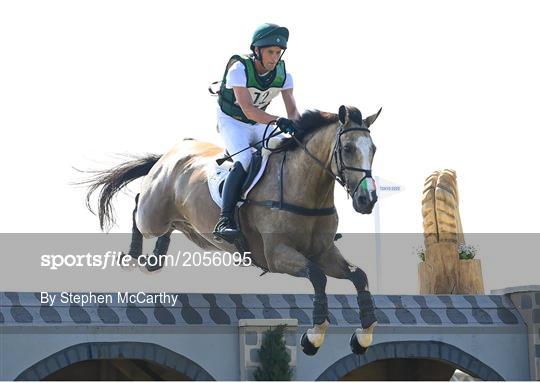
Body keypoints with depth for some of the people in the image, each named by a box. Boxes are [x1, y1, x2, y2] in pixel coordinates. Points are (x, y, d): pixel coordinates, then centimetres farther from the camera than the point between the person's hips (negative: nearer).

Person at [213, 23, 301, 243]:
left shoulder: (283, 74, -8)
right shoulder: (239, 69, -24)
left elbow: (293, 111, -9)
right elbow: (248, 111, -35)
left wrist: (296, 126, -33)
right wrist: (277, 121, -49)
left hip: (260, 124, 6)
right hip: (232, 122, -6)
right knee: (245, 160, -32)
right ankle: (224, 221, -37)